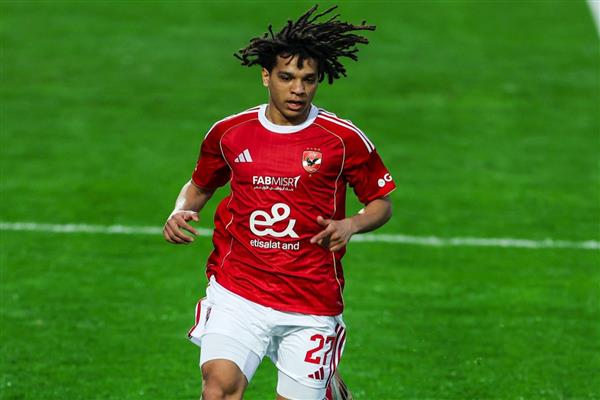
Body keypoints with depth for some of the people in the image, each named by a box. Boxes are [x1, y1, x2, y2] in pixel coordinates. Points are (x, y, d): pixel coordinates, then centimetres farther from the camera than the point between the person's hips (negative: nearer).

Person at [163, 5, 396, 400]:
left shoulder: (344, 139, -3)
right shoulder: (229, 133, 4)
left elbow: (382, 203, 8)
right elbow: (199, 185, 22)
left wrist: (351, 224, -13)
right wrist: (181, 212, 0)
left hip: (312, 302, -1)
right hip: (237, 290, 1)